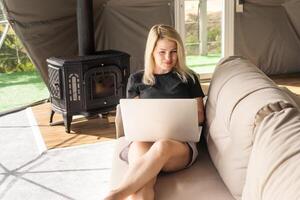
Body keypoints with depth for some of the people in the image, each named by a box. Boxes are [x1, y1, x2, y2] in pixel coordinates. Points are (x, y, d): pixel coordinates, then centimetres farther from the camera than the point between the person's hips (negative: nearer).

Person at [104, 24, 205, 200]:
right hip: (144, 139, 1)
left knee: (162, 146, -42)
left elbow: (200, 115, 17)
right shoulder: (137, 79, 19)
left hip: (181, 143, -1)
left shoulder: (188, 78, 19)